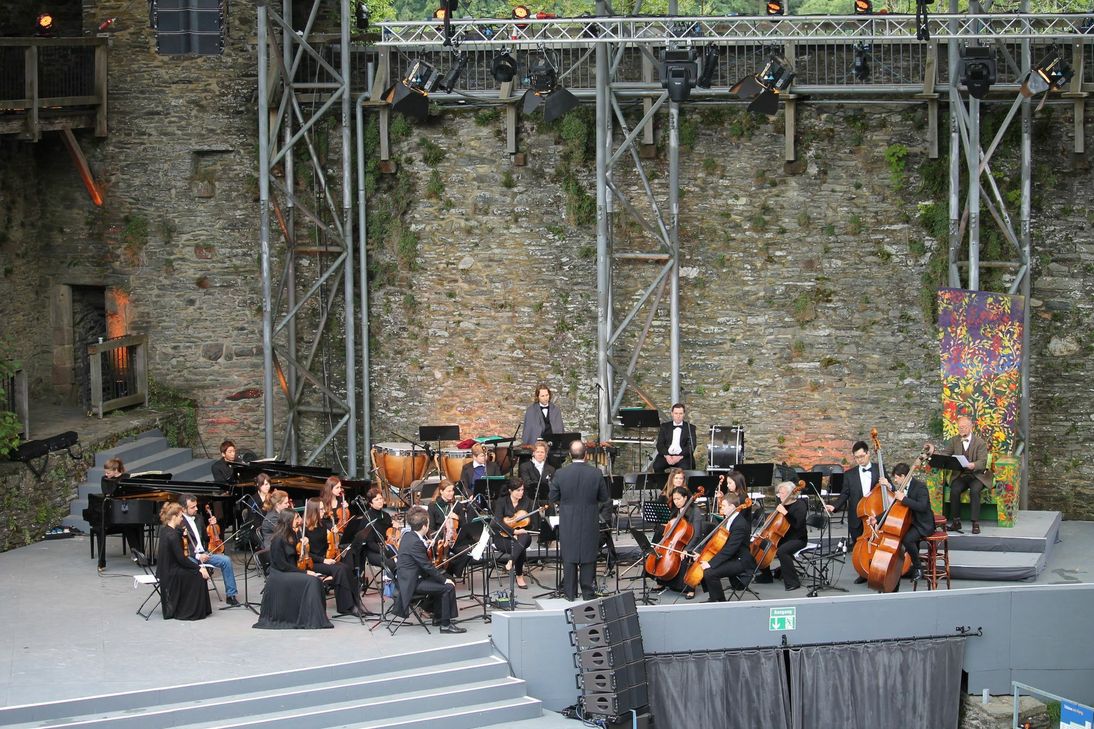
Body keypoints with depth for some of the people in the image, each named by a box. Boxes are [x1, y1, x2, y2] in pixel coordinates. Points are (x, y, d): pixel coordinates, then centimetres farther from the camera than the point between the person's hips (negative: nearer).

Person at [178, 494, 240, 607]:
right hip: (188, 556, -7)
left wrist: (212, 525, 8)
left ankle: (230, 595, -5)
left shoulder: (199, 518, 15)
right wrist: (197, 556, -23)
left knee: (226, 560, -11)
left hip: (203, 554, 7)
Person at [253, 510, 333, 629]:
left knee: (317, 580, -15)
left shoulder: (292, 536, 11)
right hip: (279, 576, -8)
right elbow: (281, 565, -18)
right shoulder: (278, 540, -14)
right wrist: (304, 572, -19)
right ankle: (311, 620, -24)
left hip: (289, 573, 8)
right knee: (310, 581, -26)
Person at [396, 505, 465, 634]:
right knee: (448, 587, -13)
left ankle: (438, 617, 28)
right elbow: (427, 566, -20)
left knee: (441, 582, 22)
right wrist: (444, 580, -13)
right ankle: (445, 625, -8)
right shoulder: (416, 542, -23)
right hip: (411, 583, -11)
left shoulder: (408, 536, 8)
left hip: (408, 578, 11)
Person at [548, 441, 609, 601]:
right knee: (588, 558, 10)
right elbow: (604, 497, -1)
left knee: (569, 558, 10)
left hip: (568, 523, 0)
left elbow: (552, 498, -4)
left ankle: (570, 593, 15)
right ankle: (588, 592, 14)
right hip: (590, 523, 0)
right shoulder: (596, 473, -12)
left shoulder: (561, 474, -12)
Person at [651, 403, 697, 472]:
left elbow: (691, 446, -1)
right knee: (657, 466, -28)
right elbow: (660, 444, 6)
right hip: (666, 455, 2)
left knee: (685, 468, -33)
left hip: (683, 456, -2)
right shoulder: (665, 426, 15)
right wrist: (666, 455, -13)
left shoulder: (690, 427, 10)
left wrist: (680, 456, -16)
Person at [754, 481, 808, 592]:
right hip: (782, 537, 9)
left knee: (781, 551, -36)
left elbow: (797, 524, -27)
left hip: (797, 539, -9)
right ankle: (766, 575, 17)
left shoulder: (800, 505, -14)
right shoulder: (782, 504, 10)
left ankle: (793, 582, -29)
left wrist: (785, 512, -33)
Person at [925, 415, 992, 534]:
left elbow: (983, 462, -11)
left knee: (974, 490, -33)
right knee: (954, 490, -28)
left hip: (977, 475, -3)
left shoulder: (980, 442, -2)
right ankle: (956, 522, -18)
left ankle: (975, 523, -29)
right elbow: (943, 455, 0)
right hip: (959, 475, 3)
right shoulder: (954, 441, 10)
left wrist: (974, 465, -34)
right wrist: (933, 452, -22)